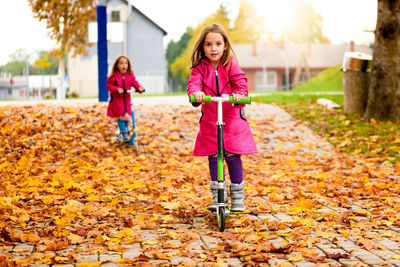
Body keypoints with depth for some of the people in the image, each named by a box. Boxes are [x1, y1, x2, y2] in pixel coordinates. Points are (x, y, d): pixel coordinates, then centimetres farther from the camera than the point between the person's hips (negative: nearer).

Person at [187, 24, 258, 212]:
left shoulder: (231, 64, -3)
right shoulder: (200, 67, -3)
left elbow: (240, 81, -15)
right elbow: (193, 82, -20)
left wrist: (239, 94, -38)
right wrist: (195, 92, -44)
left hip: (232, 119, -1)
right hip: (209, 120, 1)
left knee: (232, 155, -2)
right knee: (213, 156, 4)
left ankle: (237, 195, 12)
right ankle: (216, 195, 16)